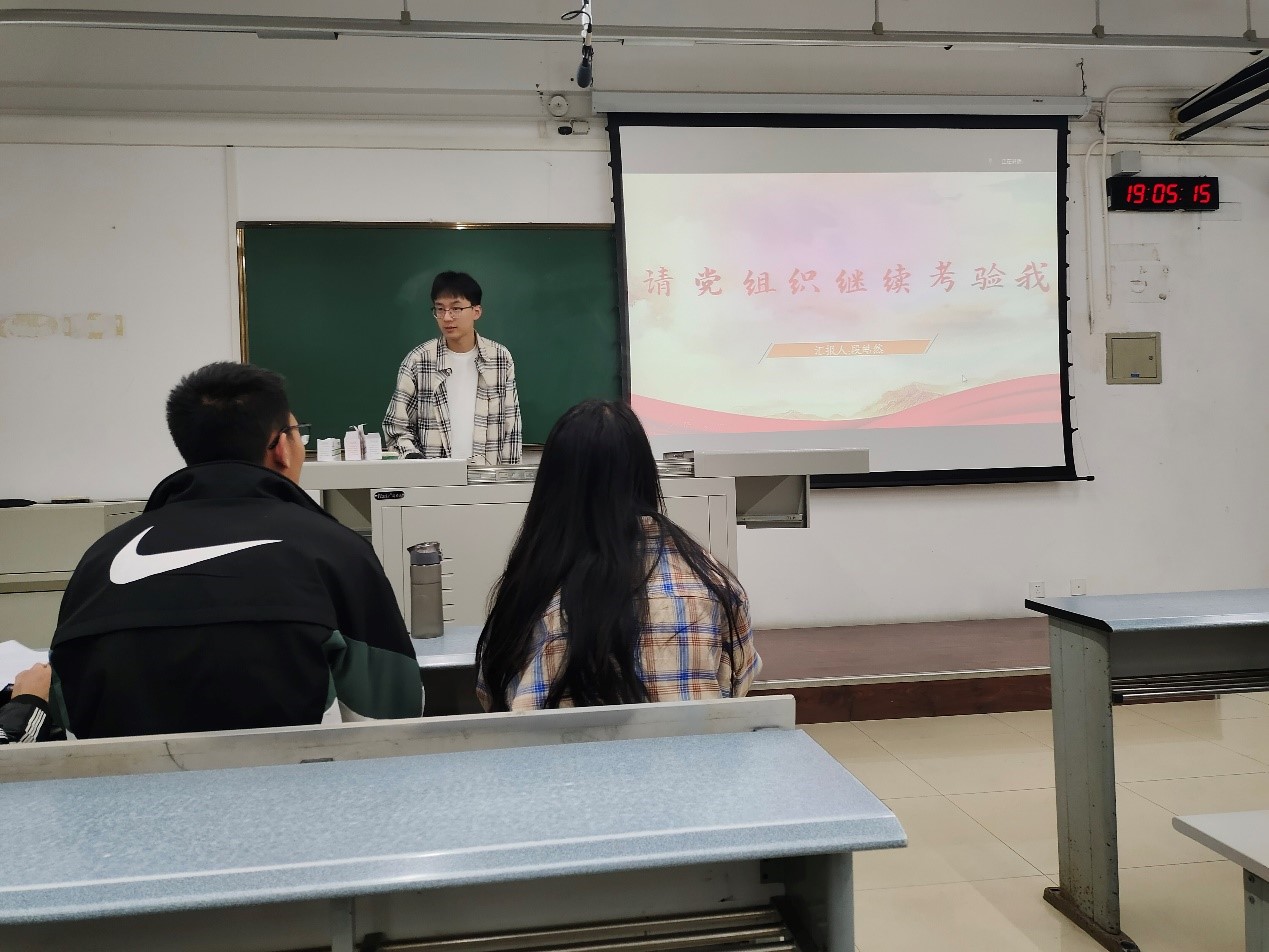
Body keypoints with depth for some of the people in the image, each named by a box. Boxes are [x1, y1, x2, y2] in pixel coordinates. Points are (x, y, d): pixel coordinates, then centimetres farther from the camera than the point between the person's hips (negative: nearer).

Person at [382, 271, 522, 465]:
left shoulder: (501, 358, 6)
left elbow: (511, 427, 10)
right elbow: (396, 427, 6)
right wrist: (415, 460, -11)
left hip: (488, 475, 1)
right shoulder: (417, 361, 1)